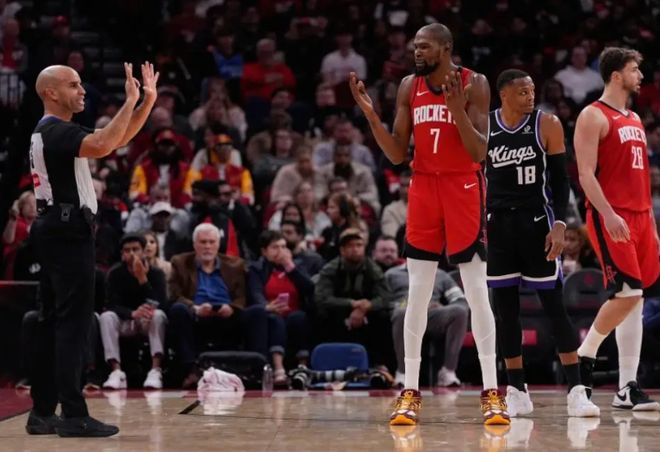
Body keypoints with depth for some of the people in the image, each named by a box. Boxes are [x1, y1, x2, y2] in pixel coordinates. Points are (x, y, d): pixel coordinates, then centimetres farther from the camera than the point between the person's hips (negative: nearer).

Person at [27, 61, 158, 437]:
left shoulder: (51, 132, 19)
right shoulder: (57, 131, -13)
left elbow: (117, 140, 21)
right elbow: (103, 145, -34)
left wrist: (148, 101, 11)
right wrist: (130, 101, -25)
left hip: (58, 230, 11)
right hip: (68, 231, -11)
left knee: (54, 322, 11)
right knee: (73, 322, -11)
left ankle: (43, 413, 14)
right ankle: (74, 415, -13)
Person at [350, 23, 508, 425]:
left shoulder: (474, 84, -8)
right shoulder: (409, 87, 5)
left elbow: (479, 153, -13)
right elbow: (397, 155, 5)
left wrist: (456, 108, -26)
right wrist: (371, 115, -8)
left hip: (464, 188, -4)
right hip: (423, 188, 4)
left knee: (477, 293, -4)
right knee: (418, 294, 2)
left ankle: (492, 393, 0)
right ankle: (411, 393, 6)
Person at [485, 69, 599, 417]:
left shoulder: (547, 124, -3)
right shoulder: (483, 126, 2)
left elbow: (560, 179, -2)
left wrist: (559, 224, -13)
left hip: (537, 223, -2)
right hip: (498, 224, 2)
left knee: (554, 306, -3)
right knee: (504, 308, 4)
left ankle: (576, 391, -1)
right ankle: (516, 392, 12)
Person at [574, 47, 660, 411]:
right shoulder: (594, 116, -6)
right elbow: (585, 174, -14)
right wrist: (609, 215, -23)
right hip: (610, 217, -8)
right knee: (627, 293, -17)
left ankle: (627, 389, 5)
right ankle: (584, 354, 5)